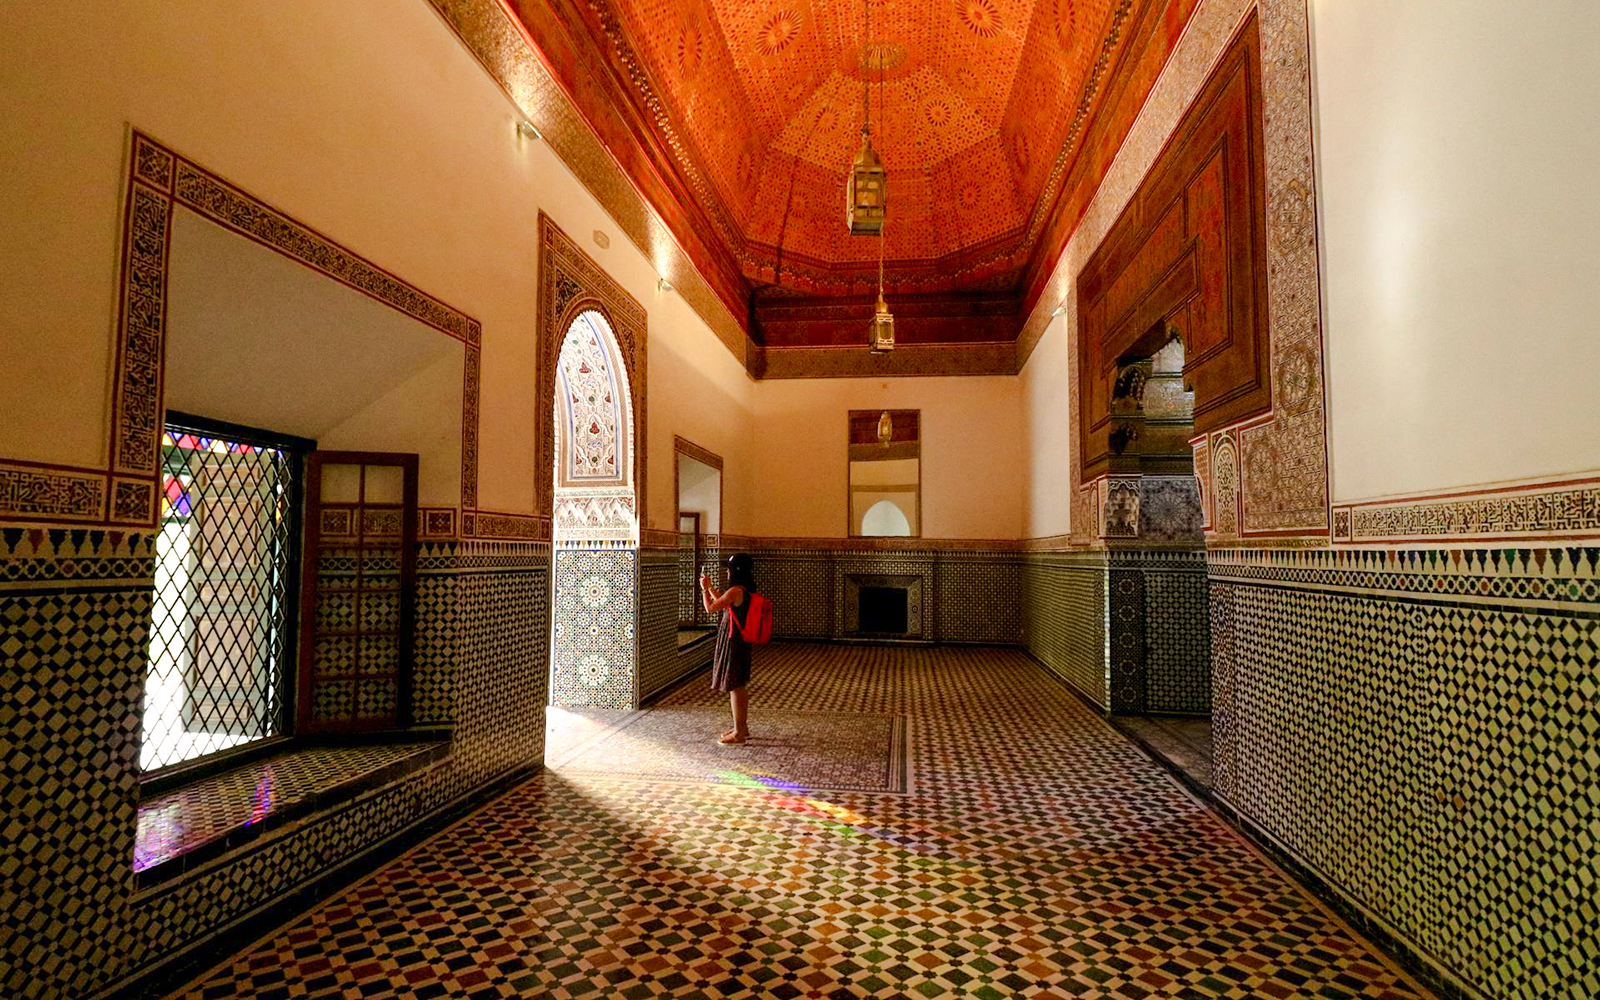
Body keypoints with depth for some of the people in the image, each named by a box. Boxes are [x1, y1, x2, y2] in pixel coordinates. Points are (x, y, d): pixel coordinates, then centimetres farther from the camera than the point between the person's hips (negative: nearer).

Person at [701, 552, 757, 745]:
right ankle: (742, 727, 28)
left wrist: (704, 589, -2)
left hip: (732, 643, -9)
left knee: (734, 687, -1)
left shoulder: (735, 591, -21)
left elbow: (710, 608, -16)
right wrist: (710, 587, 23)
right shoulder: (747, 590, 8)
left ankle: (738, 733, 6)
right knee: (740, 686, 17)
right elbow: (725, 604, 22)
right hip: (742, 642, 9)